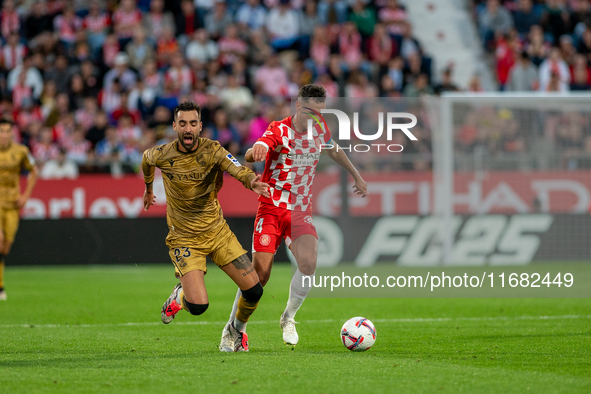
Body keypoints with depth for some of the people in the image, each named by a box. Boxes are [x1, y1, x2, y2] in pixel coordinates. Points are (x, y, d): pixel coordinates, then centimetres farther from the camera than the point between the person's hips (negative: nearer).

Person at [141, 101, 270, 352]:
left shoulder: (212, 150, -12)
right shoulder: (161, 155, -10)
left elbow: (238, 170, -27)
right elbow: (146, 159, 15)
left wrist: (252, 182, -46)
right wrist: (148, 188, 29)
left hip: (217, 230, 2)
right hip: (184, 237, -2)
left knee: (254, 289, -5)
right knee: (198, 306, -18)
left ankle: (237, 329, 28)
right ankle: (180, 295, 20)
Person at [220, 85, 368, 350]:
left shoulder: (320, 129, 3)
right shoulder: (279, 130, -14)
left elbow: (333, 150, 28)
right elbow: (251, 155, -34)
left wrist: (356, 176, 32)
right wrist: (256, 151, -58)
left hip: (301, 212, 4)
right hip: (271, 208, -4)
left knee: (309, 263, -23)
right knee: (260, 274, -10)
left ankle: (288, 318, 1)